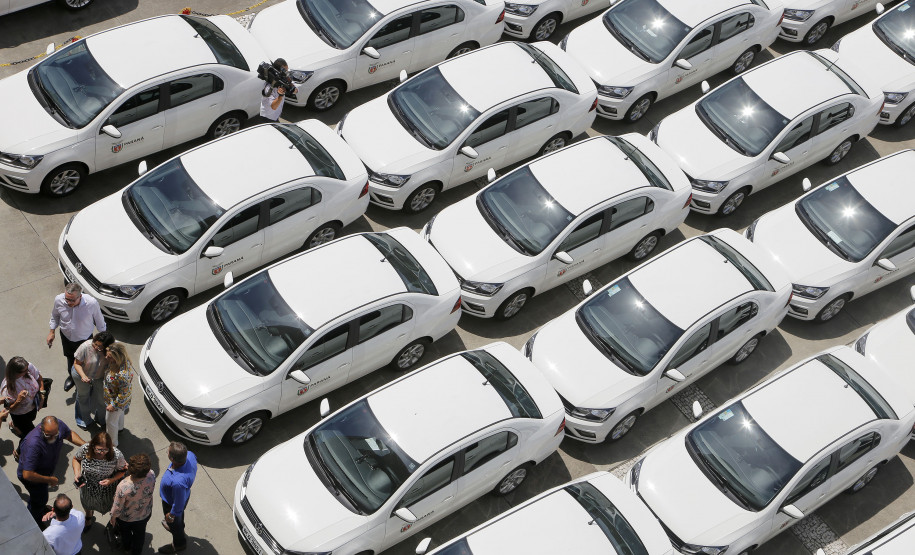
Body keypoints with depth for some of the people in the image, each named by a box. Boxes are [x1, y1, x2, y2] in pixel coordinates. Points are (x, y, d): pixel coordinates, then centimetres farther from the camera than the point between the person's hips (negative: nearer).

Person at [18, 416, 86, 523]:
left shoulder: (59, 425, -28)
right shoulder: (33, 444, -48)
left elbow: (69, 434, -2)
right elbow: (27, 475, -44)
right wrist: (49, 480, -29)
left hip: (46, 470, 6)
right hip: (32, 476, -6)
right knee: (40, 499, 19)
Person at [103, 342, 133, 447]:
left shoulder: (122, 375, -46)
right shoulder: (124, 362, -23)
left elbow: (123, 393, -32)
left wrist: (113, 405, -20)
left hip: (117, 400, -8)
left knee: (110, 421, 19)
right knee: (119, 413, 37)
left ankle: (113, 443, 44)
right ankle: (120, 427, 68)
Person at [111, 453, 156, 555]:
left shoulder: (123, 487, -45)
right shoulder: (152, 476, -36)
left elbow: (117, 508, -25)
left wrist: (113, 517, -4)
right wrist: (129, 467, -16)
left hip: (125, 518, -2)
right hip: (145, 515, 2)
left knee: (125, 532, 34)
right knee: (140, 533, 34)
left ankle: (126, 546, 65)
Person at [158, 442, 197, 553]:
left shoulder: (178, 482, -51)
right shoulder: (190, 455, -33)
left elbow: (178, 503, -32)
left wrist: (171, 515, -11)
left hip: (172, 504, -6)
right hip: (185, 494, 6)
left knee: (174, 523, 27)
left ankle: (179, 544, 57)